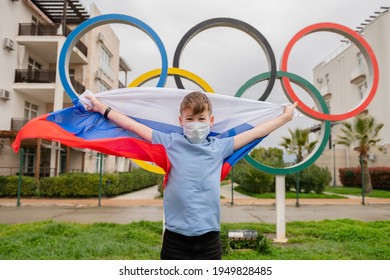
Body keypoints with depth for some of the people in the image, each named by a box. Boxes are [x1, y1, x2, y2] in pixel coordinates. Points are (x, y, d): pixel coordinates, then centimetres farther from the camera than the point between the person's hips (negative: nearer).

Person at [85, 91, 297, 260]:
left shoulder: (219, 147, 3)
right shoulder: (171, 143, 0)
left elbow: (254, 132, 11)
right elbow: (135, 126, 5)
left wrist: (285, 117, 19)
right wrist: (102, 109, 10)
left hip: (209, 238, 1)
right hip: (176, 238, -1)